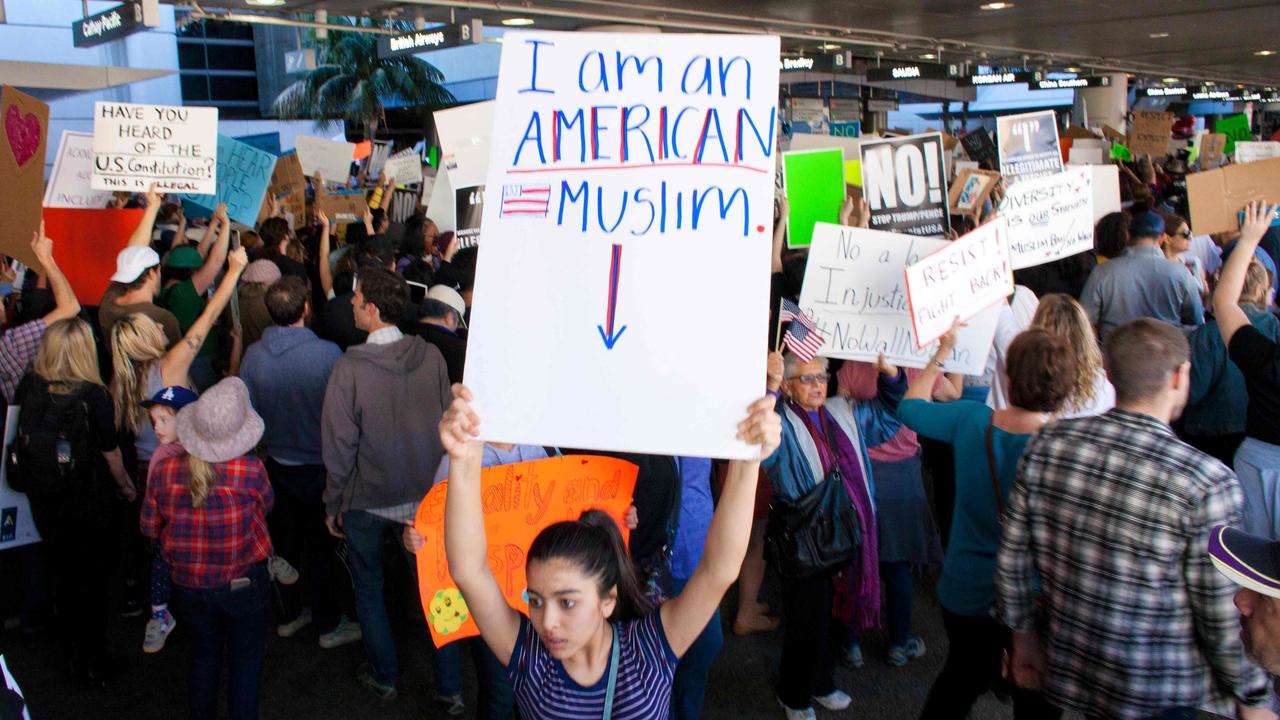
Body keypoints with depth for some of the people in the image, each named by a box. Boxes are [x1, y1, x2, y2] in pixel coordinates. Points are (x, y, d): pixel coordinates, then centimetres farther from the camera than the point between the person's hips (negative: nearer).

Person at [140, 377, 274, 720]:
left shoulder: (165, 472, -17)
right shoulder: (251, 470, -26)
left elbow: (150, 528, -2)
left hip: (188, 586, 3)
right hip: (242, 586, -3)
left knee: (203, 659, 24)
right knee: (245, 663, 16)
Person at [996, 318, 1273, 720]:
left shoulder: (1047, 444, -12)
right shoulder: (1206, 483, -24)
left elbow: (1012, 561, -4)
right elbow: (1224, 616, -16)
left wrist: (1024, 634, 12)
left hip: (1067, 668, 4)